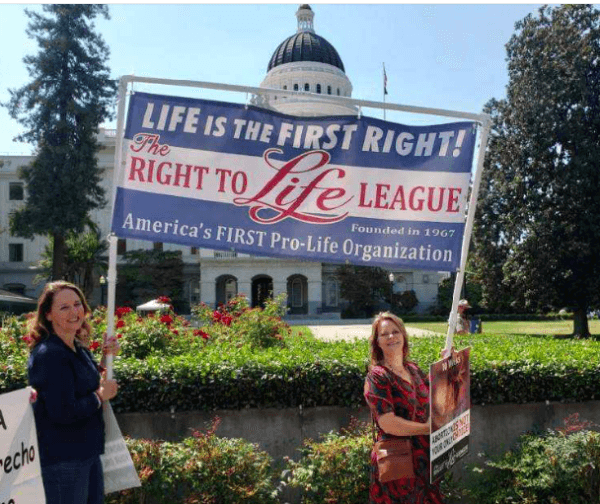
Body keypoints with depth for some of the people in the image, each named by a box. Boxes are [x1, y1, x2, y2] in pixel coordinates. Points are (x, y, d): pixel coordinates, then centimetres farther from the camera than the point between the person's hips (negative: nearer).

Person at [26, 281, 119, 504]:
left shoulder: (79, 348, 7)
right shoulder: (49, 355, -21)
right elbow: (63, 412, -27)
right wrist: (100, 396, -12)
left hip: (87, 452, 9)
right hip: (61, 460, -9)